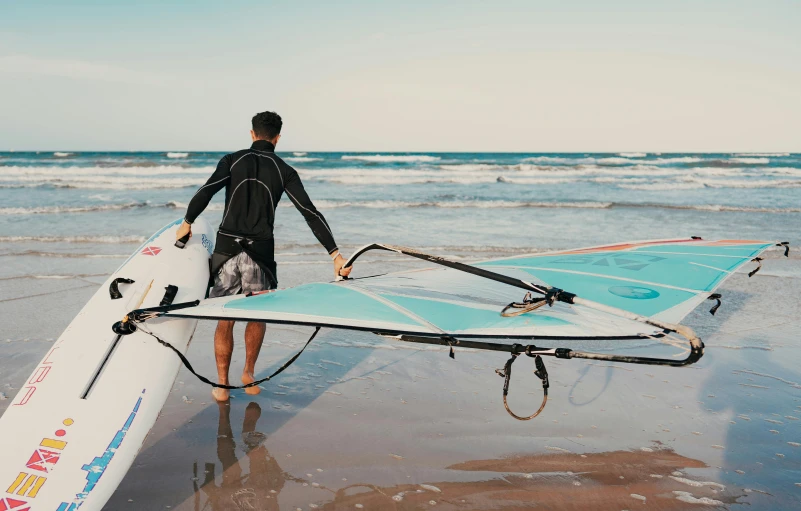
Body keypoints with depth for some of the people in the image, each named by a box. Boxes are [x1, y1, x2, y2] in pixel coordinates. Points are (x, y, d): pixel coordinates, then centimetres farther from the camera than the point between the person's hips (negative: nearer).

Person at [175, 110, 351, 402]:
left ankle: (222, 386, 17)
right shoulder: (284, 171, 3)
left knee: (225, 320, 11)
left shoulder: (232, 161, 4)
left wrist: (187, 222, 6)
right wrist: (335, 254, -5)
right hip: (260, 251, 0)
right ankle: (248, 373, 30)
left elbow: (205, 192, -9)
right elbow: (310, 213, -3)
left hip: (226, 248, 1)